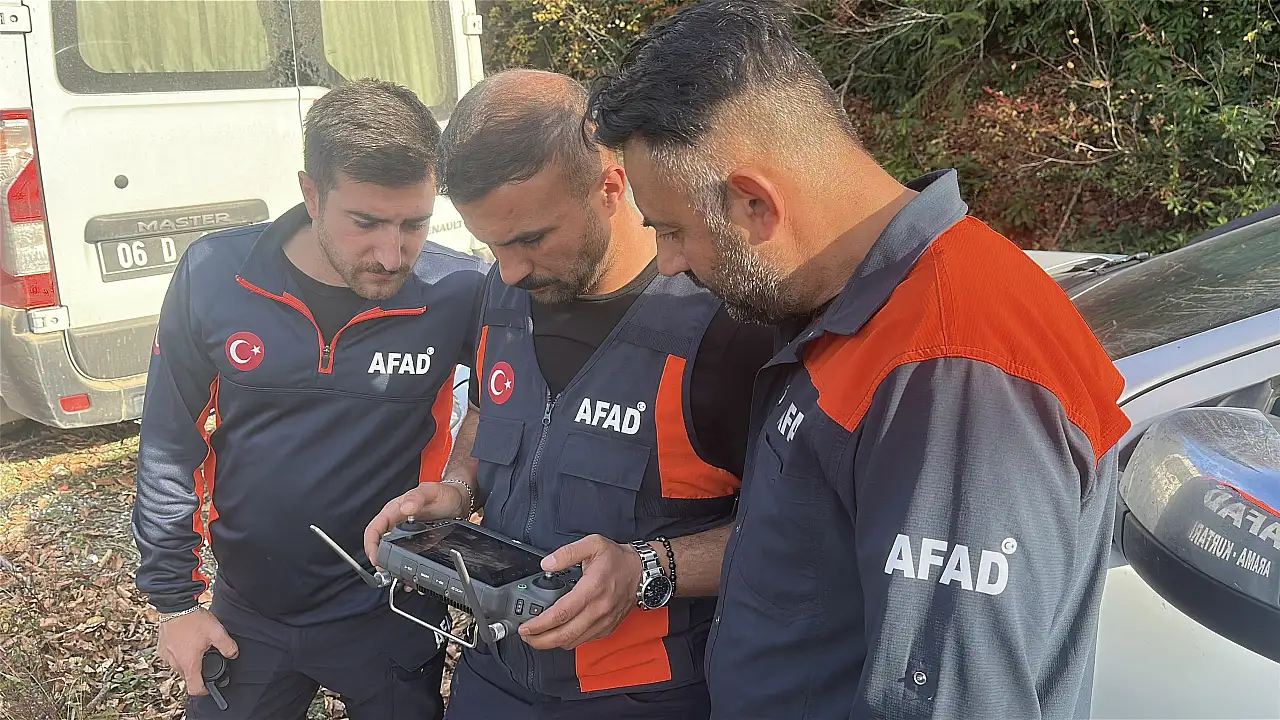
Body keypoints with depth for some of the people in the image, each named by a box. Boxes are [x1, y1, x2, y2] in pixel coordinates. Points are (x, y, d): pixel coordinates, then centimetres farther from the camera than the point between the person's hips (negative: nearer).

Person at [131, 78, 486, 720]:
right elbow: (170, 447, -3)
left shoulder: (458, 293, -21)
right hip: (243, 617, 2)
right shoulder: (214, 276, -14)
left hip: (390, 620, -1)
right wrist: (174, 600, 0)